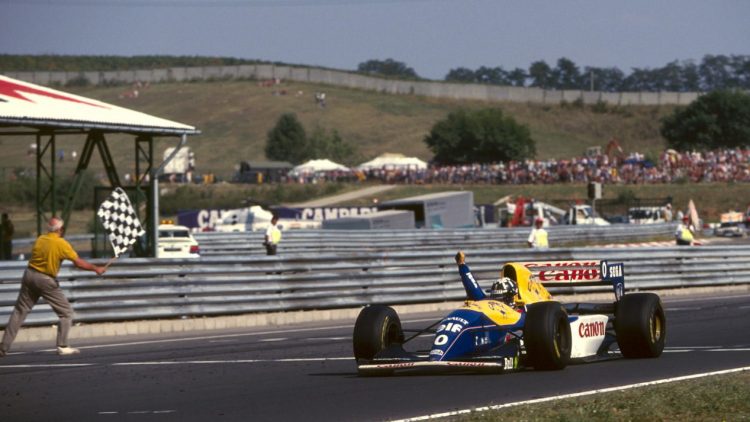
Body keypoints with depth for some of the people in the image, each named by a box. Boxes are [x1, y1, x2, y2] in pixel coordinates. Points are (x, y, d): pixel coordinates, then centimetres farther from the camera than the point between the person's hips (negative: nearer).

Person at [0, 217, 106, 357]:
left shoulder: (40, 239, 3)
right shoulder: (61, 244, -12)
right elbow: (78, 262, -12)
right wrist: (96, 269, -2)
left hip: (29, 275, 5)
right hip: (46, 280, -5)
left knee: (19, 312, 12)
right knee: (66, 312, 8)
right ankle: (62, 346, 3)